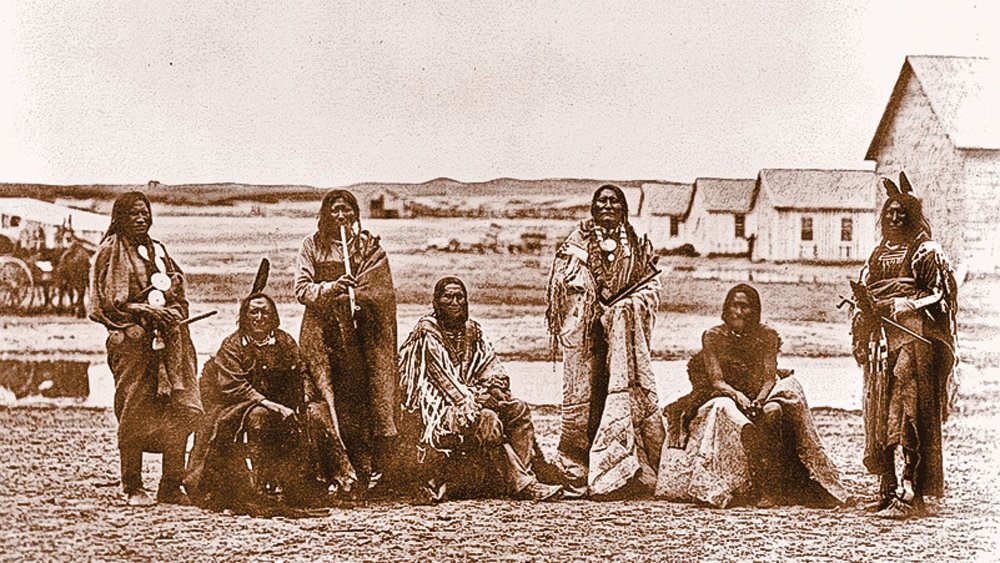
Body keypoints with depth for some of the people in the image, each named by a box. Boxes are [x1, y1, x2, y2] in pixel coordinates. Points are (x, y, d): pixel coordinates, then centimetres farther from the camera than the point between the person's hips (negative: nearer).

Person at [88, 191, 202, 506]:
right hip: (132, 340, -5)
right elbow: (111, 301, -5)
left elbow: (179, 289, 22)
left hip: (169, 340, 5)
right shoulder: (111, 251, 2)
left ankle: (171, 487, 1)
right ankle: (133, 489, 5)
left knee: (181, 412, -4)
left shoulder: (157, 250, 20)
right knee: (134, 415, -5)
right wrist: (149, 312, -13)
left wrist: (175, 310, 1)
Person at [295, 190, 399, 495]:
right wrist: (332, 287, -16)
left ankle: (365, 466, 1)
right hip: (323, 332, 0)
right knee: (335, 398, -7)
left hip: (362, 331, 0)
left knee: (364, 392, -7)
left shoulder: (369, 246, 8)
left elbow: (384, 295, 3)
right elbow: (302, 290, 1)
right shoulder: (312, 246, 8)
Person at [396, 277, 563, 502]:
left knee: (519, 410, -11)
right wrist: (468, 398, -25)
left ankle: (524, 474, -20)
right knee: (487, 420, -30)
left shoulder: (471, 329, 12)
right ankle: (521, 484, -29)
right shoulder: (427, 331, -8)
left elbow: (491, 366, 11)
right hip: (437, 406, -7)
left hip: (469, 397, 7)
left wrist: (494, 389, -10)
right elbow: (440, 376, -16)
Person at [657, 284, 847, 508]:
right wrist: (737, 395, -29)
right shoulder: (713, 336, -3)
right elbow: (716, 380, -9)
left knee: (774, 411, -34)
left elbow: (770, 377, -6)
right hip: (723, 396, -1)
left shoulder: (767, 336, 1)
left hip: (759, 397, 1)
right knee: (744, 427, -36)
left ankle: (770, 486, -34)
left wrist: (759, 400, -26)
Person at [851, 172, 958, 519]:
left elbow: (940, 298, -7)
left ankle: (909, 495, -13)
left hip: (915, 339, -7)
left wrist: (902, 306, -15)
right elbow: (864, 295, 21)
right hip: (881, 340, 7)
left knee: (906, 416, -12)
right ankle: (888, 490, 12)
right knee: (880, 415, 6)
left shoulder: (928, 253, -1)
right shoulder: (878, 256, 18)